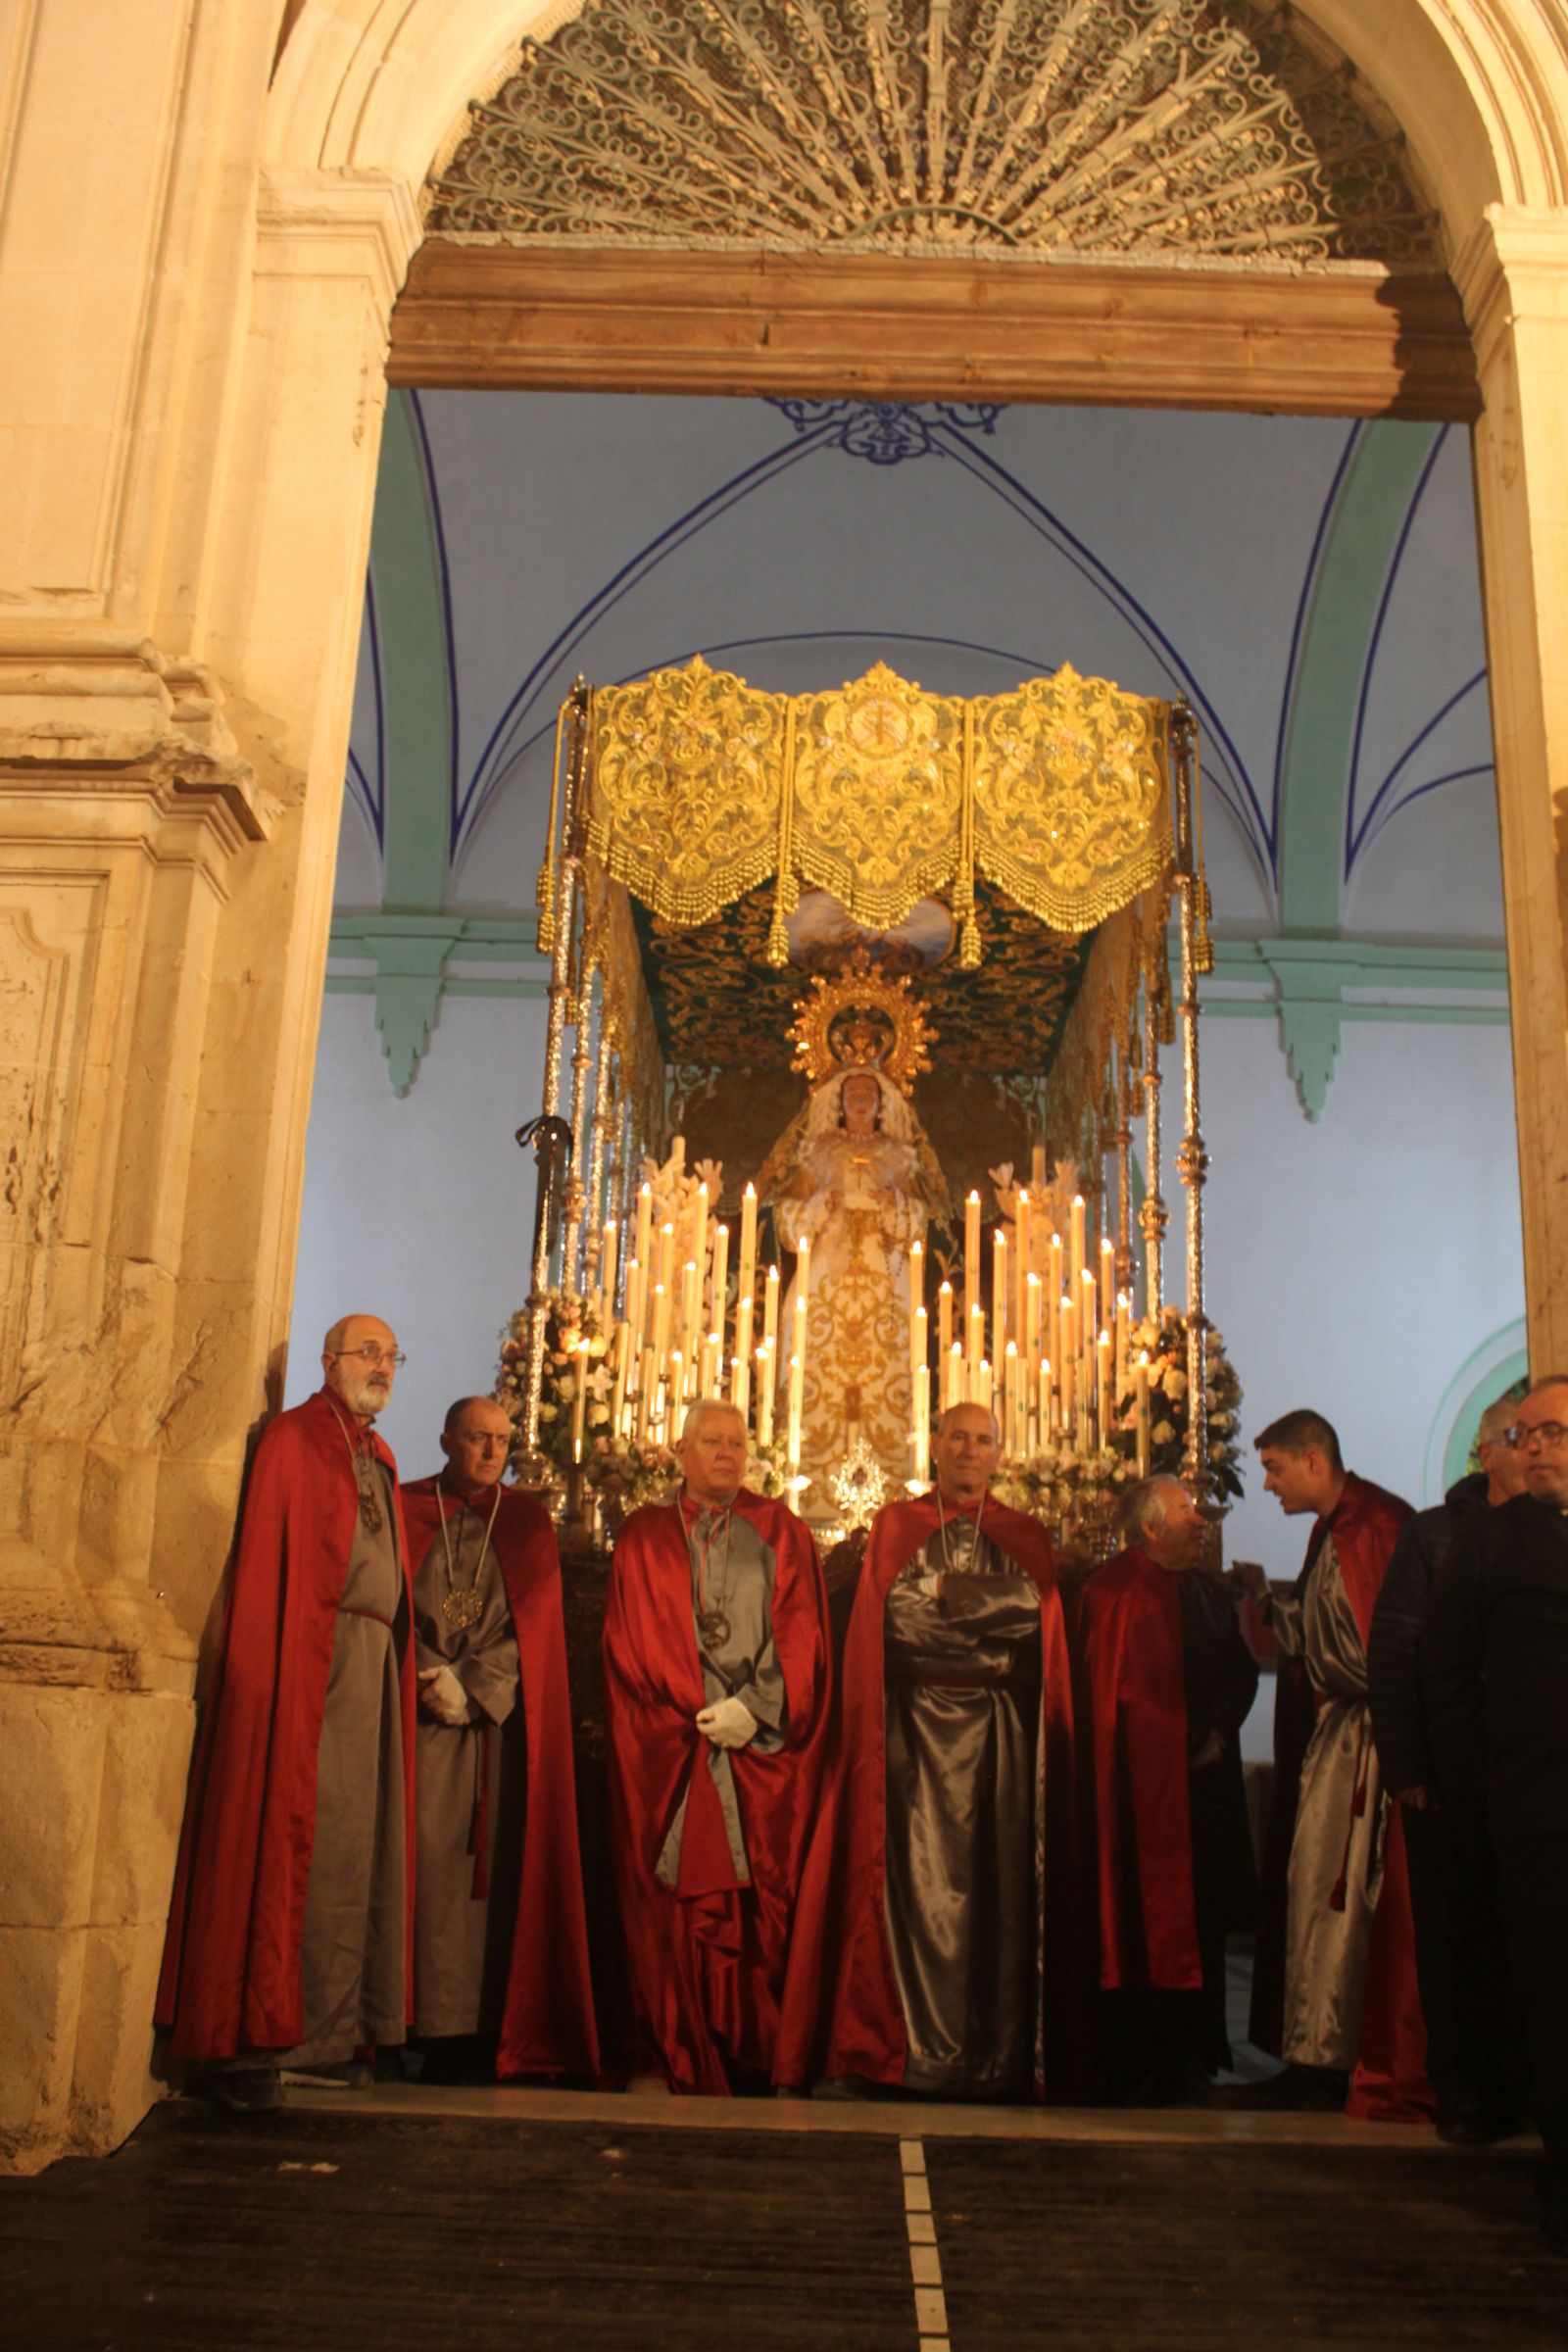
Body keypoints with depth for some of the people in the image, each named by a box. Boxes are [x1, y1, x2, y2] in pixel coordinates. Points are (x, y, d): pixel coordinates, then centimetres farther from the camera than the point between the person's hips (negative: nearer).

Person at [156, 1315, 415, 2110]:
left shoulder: (378, 1460, 20)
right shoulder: (294, 1440, -2)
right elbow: (265, 1564, -9)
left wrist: (397, 1660, 10)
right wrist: (268, 1675, -16)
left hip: (372, 1664, 8)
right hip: (313, 1658, -7)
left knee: (354, 1848, 7)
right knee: (288, 1842, -6)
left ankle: (329, 2033, 13)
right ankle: (251, 2040, -1)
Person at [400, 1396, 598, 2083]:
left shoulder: (527, 1519, 14)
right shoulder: (407, 1509, 10)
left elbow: (534, 1620, 5)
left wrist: (472, 1688, -6)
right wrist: (435, 1682, -9)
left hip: (503, 1720, 1)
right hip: (425, 1715, -1)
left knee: (497, 1864, -5)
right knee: (431, 1859, -8)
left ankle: (492, 2025, -2)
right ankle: (439, 2027, -5)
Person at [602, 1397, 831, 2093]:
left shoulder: (781, 1533, 11)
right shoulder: (644, 1536, 10)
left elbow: (800, 1637, 3)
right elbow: (631, 1644, 2)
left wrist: (752, 1711, -10)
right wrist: (702, 1719, -7)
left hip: (764, 1758, 1)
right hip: (670, 1756, 0)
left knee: (762, 1903, -2)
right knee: (677, 1912, -3)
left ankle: (758, 2059, 6)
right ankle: (687, 2064, 3)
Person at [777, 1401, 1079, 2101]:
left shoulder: (1028, 1538, 14)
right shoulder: (894, 1526, 11)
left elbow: (1032, 1615, 1)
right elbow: (895, 1617, 0)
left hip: (1001, 1738, 1)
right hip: (917, 1729, -1)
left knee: (998, 1883, -2)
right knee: (919, 1880, -6)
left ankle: (998, 2055, 3)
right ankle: (915, 2050, -1)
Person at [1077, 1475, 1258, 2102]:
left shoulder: (1212, 1594, 14)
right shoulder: (1113, 1591, -7)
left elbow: (1241, 1672, 12)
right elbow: (1112, 1689, -11)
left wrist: (1216, 1730, -6)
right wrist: (1186, 1740, -10)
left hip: (1203, 1780, 6)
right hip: (1142, 1784, -6)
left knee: (1199, 1920, 8)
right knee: (1140, 1923, -2)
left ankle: (1189, 2055, 17)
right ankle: (1131, 2066, 7)